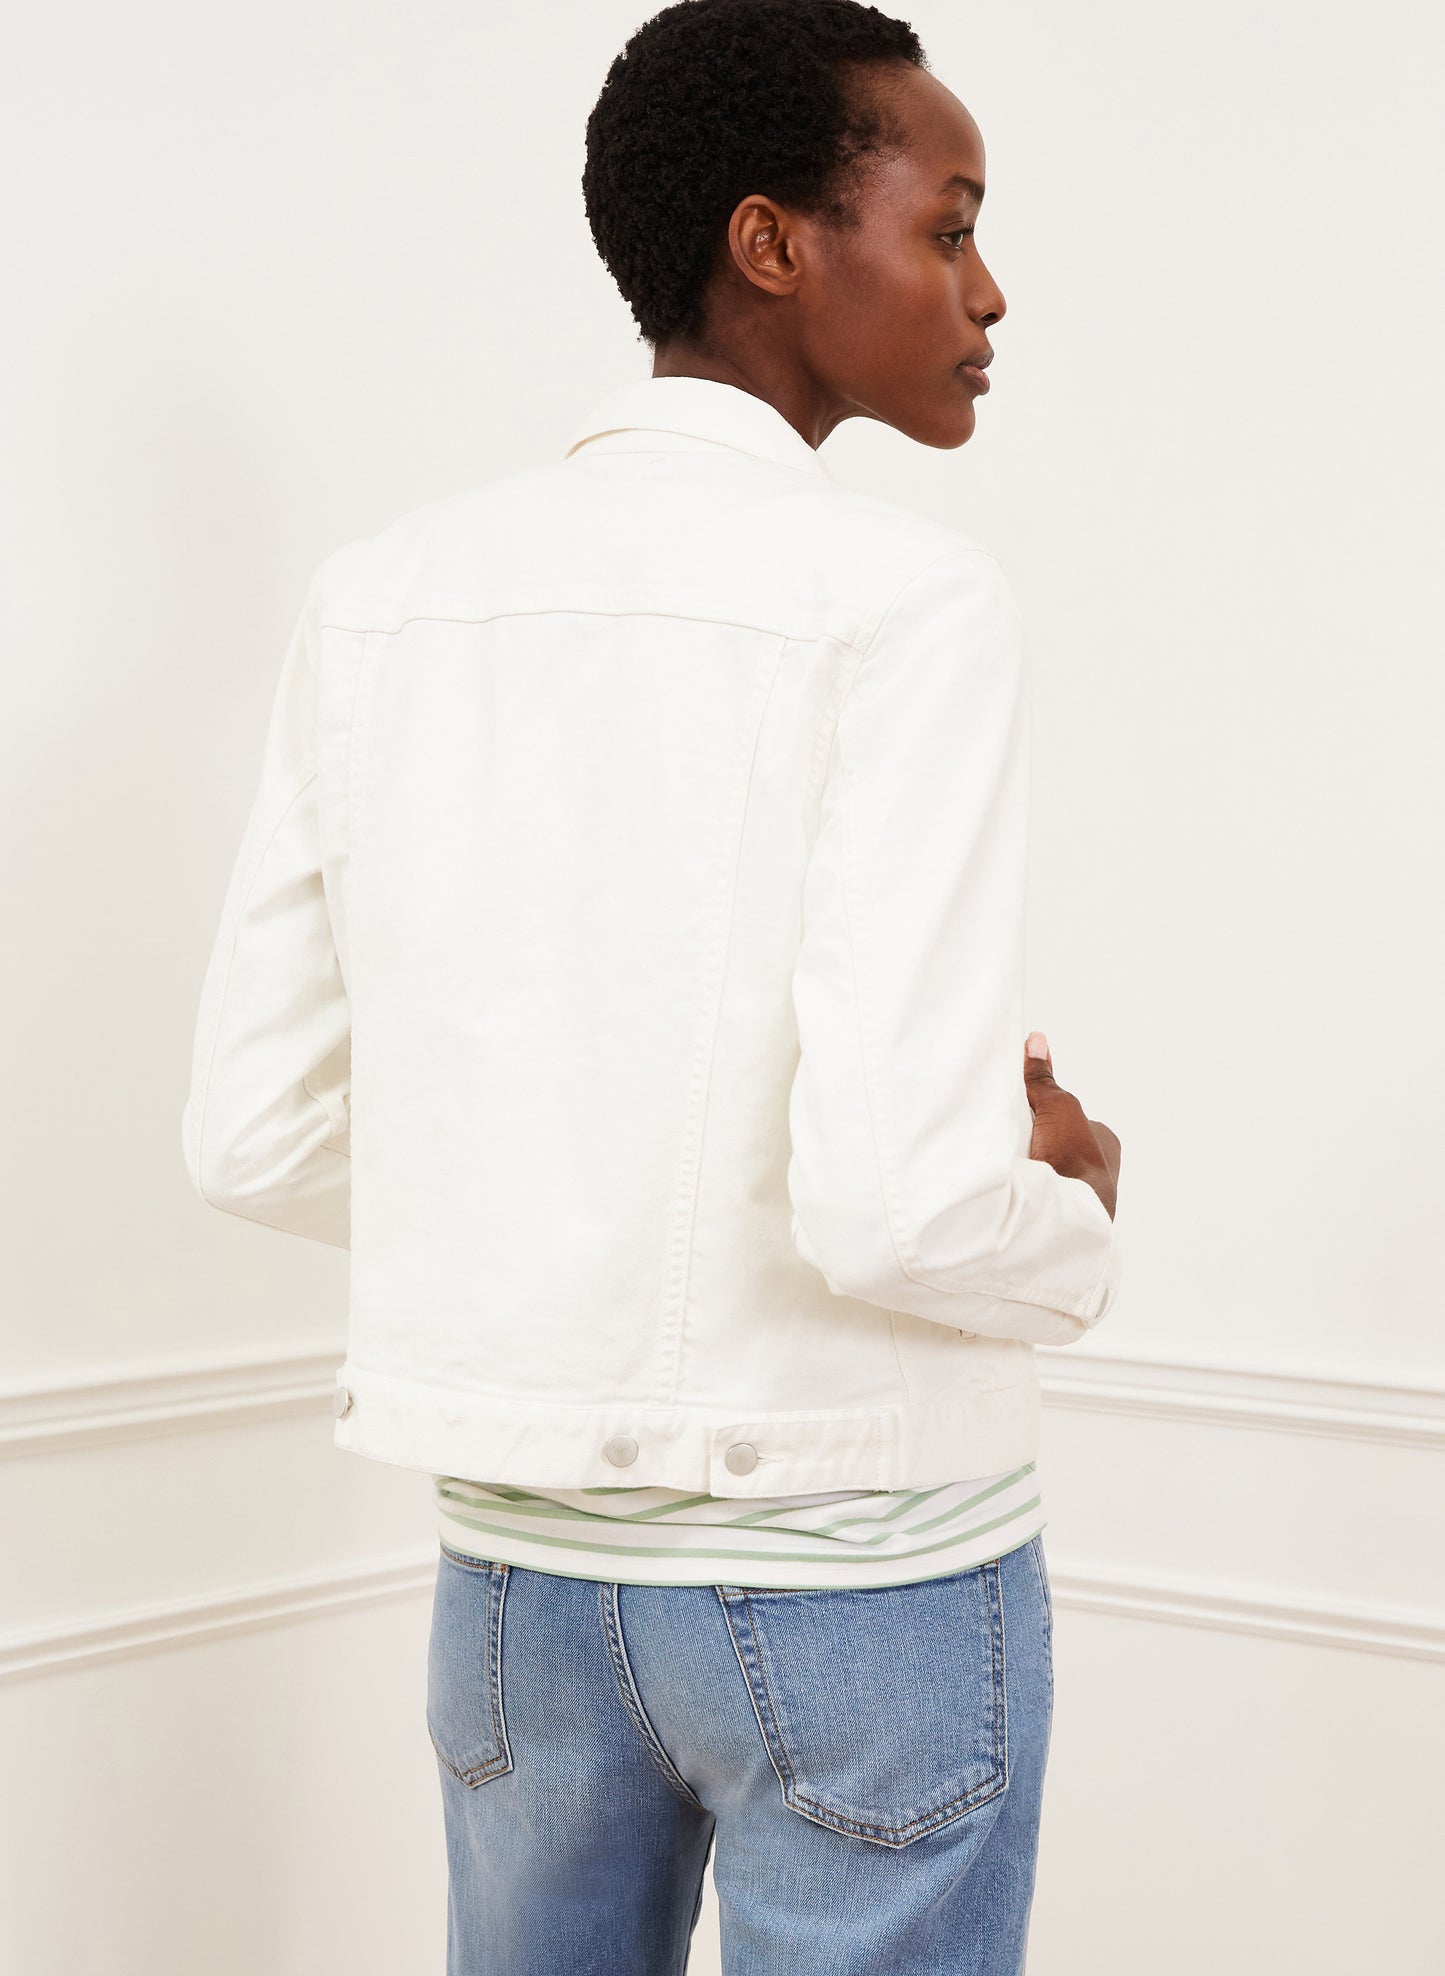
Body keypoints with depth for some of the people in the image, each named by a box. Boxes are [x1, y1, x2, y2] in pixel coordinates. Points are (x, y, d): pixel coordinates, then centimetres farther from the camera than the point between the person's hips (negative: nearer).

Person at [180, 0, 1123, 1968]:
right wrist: (1079, 1232, -3)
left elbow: (255, 1139, 3)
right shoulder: (903, 601, -16)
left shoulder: (379, 599, 2)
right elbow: (900, 1201, -24)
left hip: (521, 1556, 5)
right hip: (862, 1571, -5)